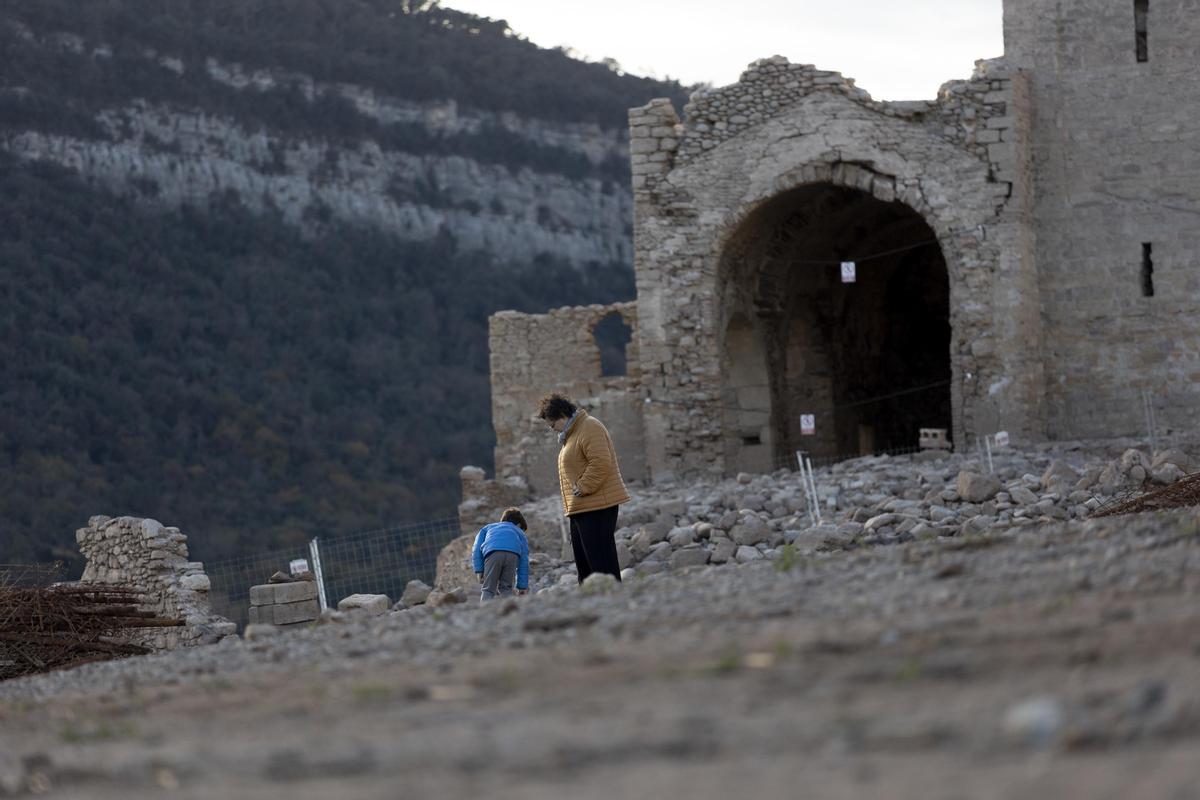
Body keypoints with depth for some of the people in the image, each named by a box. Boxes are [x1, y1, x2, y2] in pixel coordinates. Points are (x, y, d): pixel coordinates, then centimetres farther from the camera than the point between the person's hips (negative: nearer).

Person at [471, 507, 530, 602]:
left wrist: (479, 570, 17)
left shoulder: (487, 528, 40)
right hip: (513, 554, 0)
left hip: (493, 552, 0)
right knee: (506, 589, 15)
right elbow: (524, 562, 29)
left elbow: (476, 550, 23)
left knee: (488, 590, 2)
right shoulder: (520, 533, 37)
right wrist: (522, 586, 28)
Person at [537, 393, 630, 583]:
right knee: (583, 561, 13)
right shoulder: (571, 434, 21)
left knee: (601, 560, -13)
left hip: (597, 507, -11)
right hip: (581, 509, 11)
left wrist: (583, 488, -20)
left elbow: (601, 463, -23)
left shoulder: (590, 428, -12)